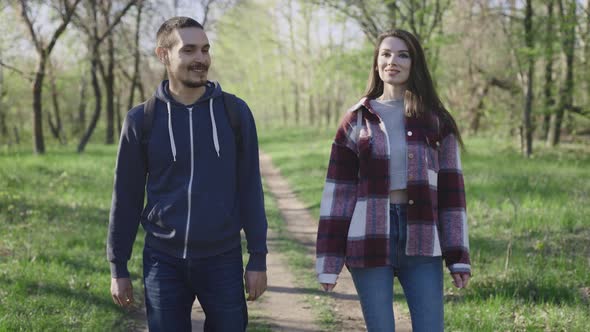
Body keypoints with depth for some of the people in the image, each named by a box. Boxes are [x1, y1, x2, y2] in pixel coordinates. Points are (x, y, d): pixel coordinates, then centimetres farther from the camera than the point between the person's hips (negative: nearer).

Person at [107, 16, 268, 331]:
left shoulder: (235, 112, -1)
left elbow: (249, 189, 2)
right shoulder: (141, 120, -2)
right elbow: (126, 197, 4)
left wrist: (258, 258, -1)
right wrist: (118, 267, 4)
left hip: (222, 260, 0)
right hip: (163, 261, 0)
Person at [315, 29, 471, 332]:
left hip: (421, 242, 1)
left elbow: (451, 191, 6)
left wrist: (459, 257, 0)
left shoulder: (435, 121, 7)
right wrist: (328, 262, -3)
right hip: (370, 242, 0)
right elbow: (337, 193, 2)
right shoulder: (357, 120, 5)